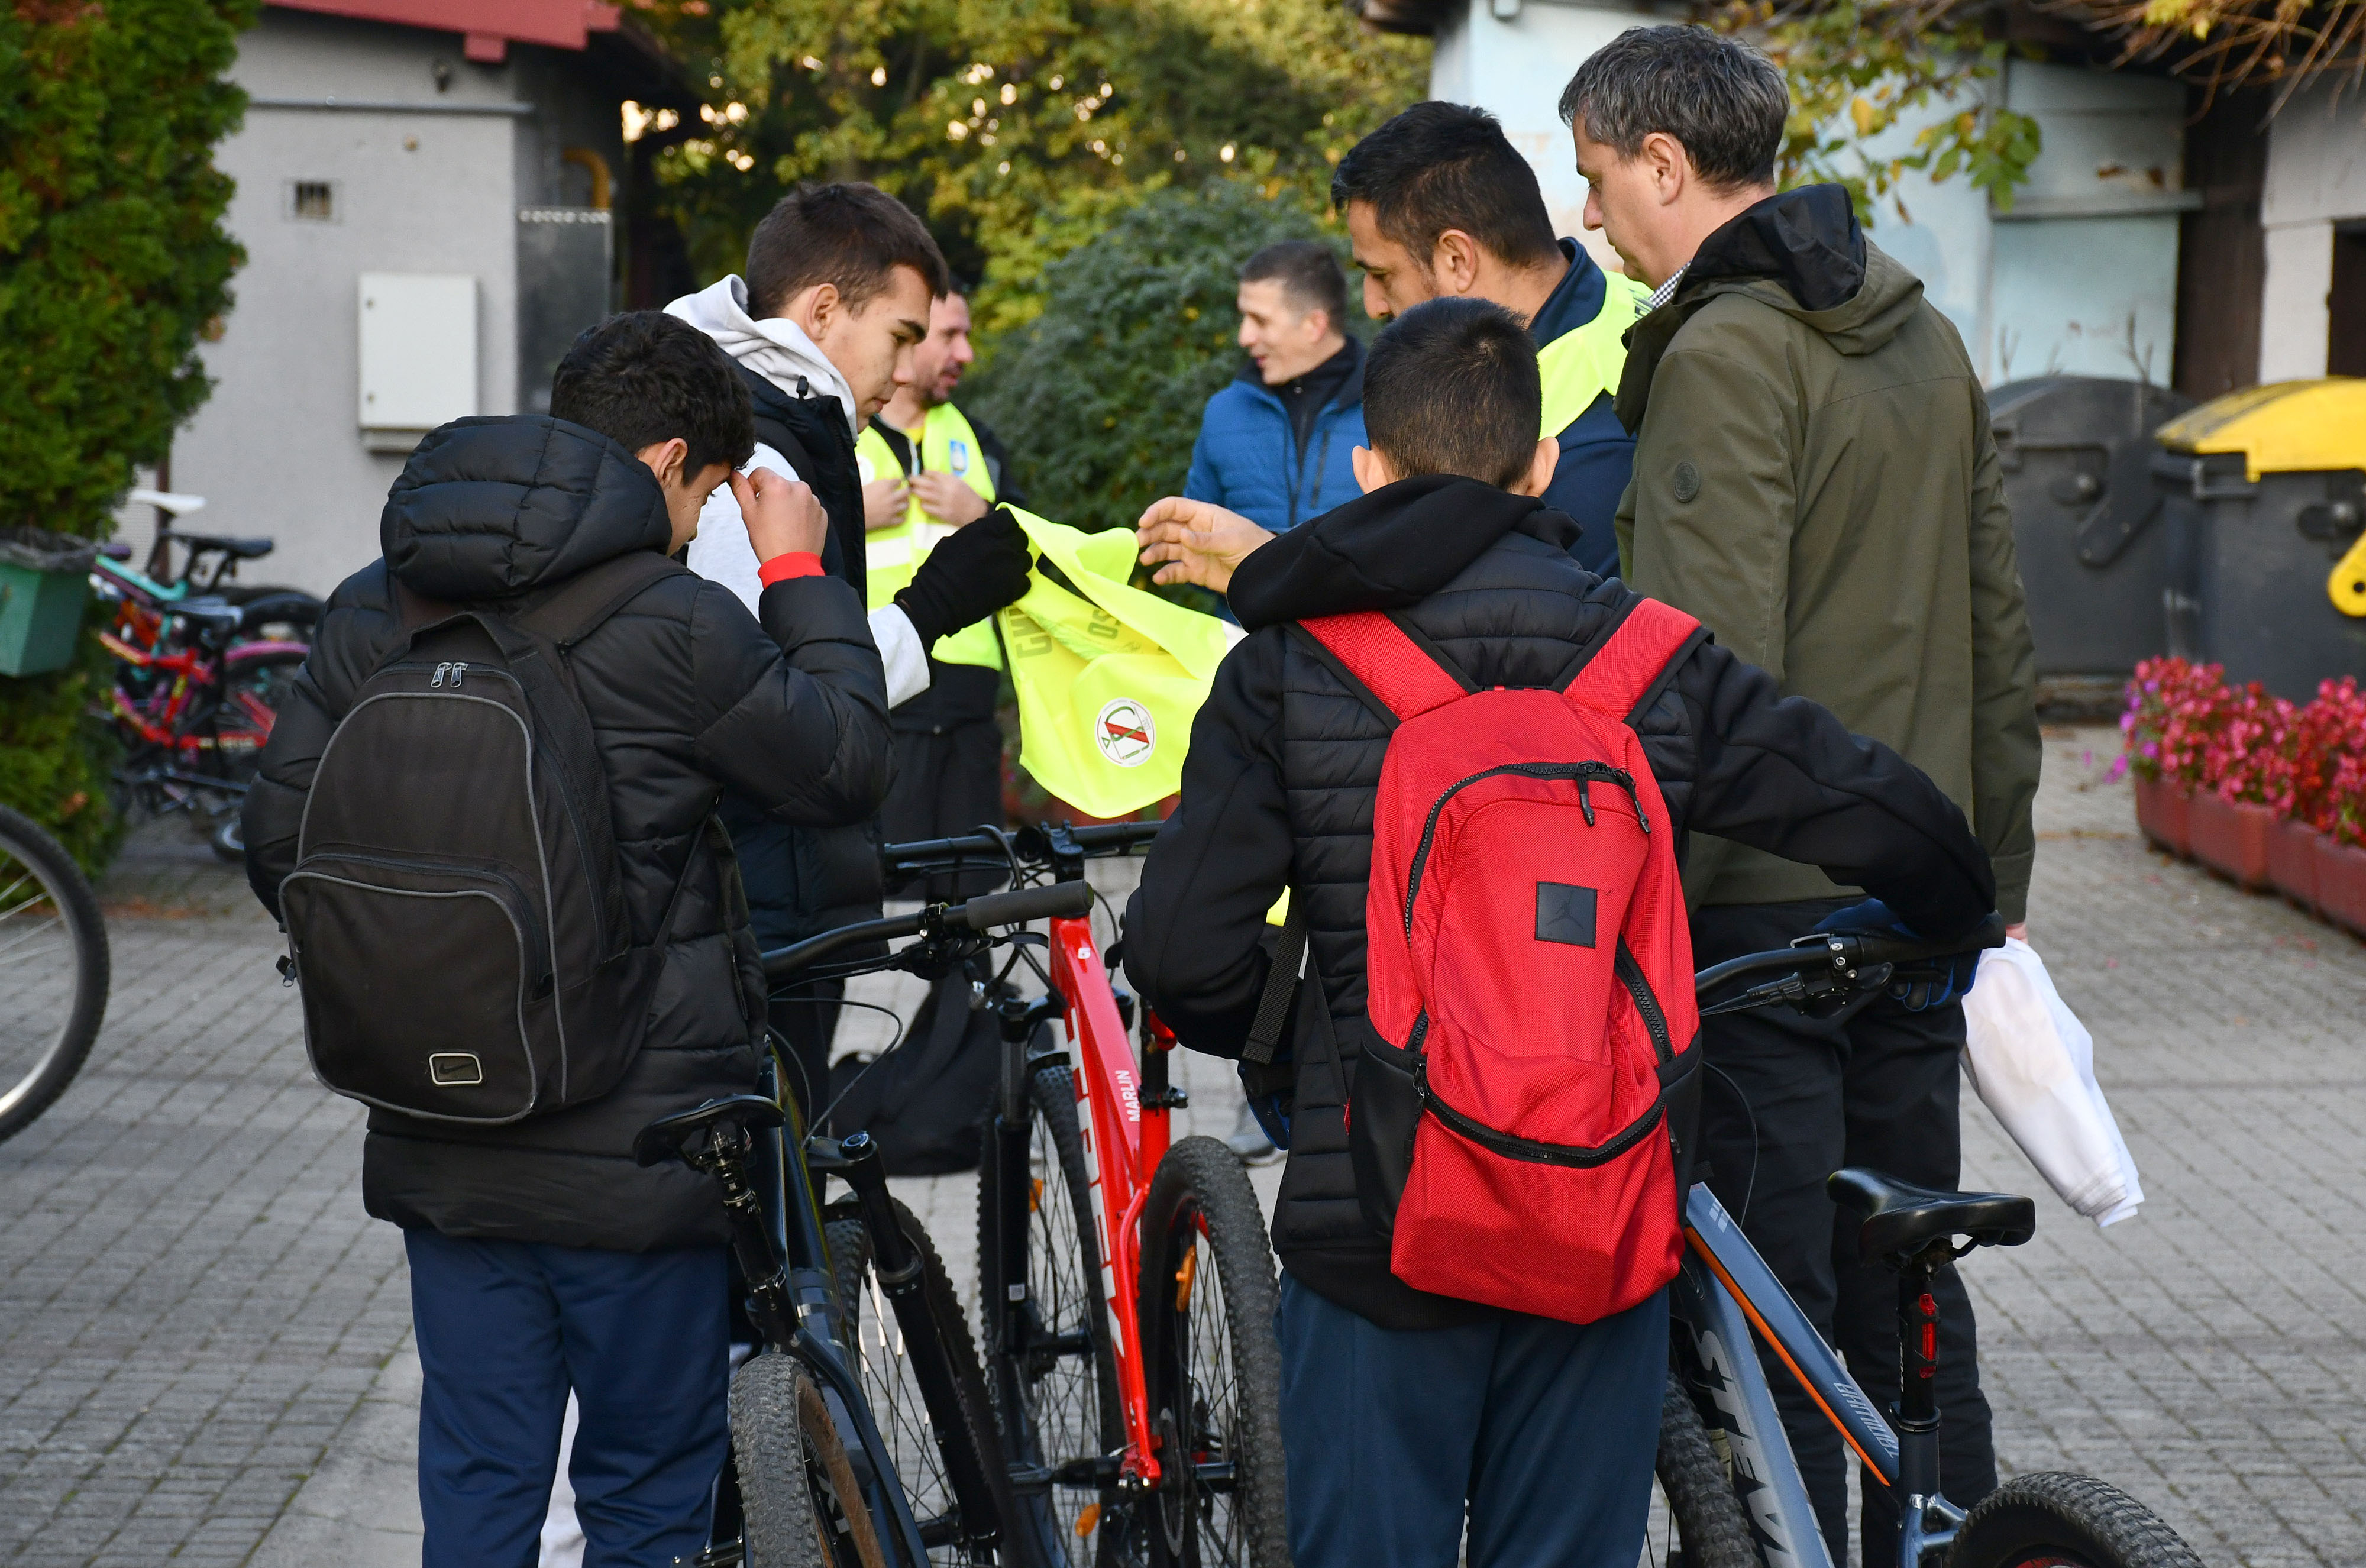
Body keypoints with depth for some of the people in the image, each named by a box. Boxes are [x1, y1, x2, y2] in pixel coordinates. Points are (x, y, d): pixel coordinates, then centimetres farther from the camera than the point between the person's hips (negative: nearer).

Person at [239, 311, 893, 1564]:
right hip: (633, 1145, -5)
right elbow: (846, 768, -3)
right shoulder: (674, 626, -15)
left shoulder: (373, 610, 2)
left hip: (437, 1147, 5)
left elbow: (280, 842, 6)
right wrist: (800, 578, 8)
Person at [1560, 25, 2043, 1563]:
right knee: (1906, 1297, 15)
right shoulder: (1925, 335, 12)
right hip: (1917, 899, 8)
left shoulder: (1726, 353, -14)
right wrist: (1998, 872, 21)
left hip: (1766, 902, -8)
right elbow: (2000, 631, 16)